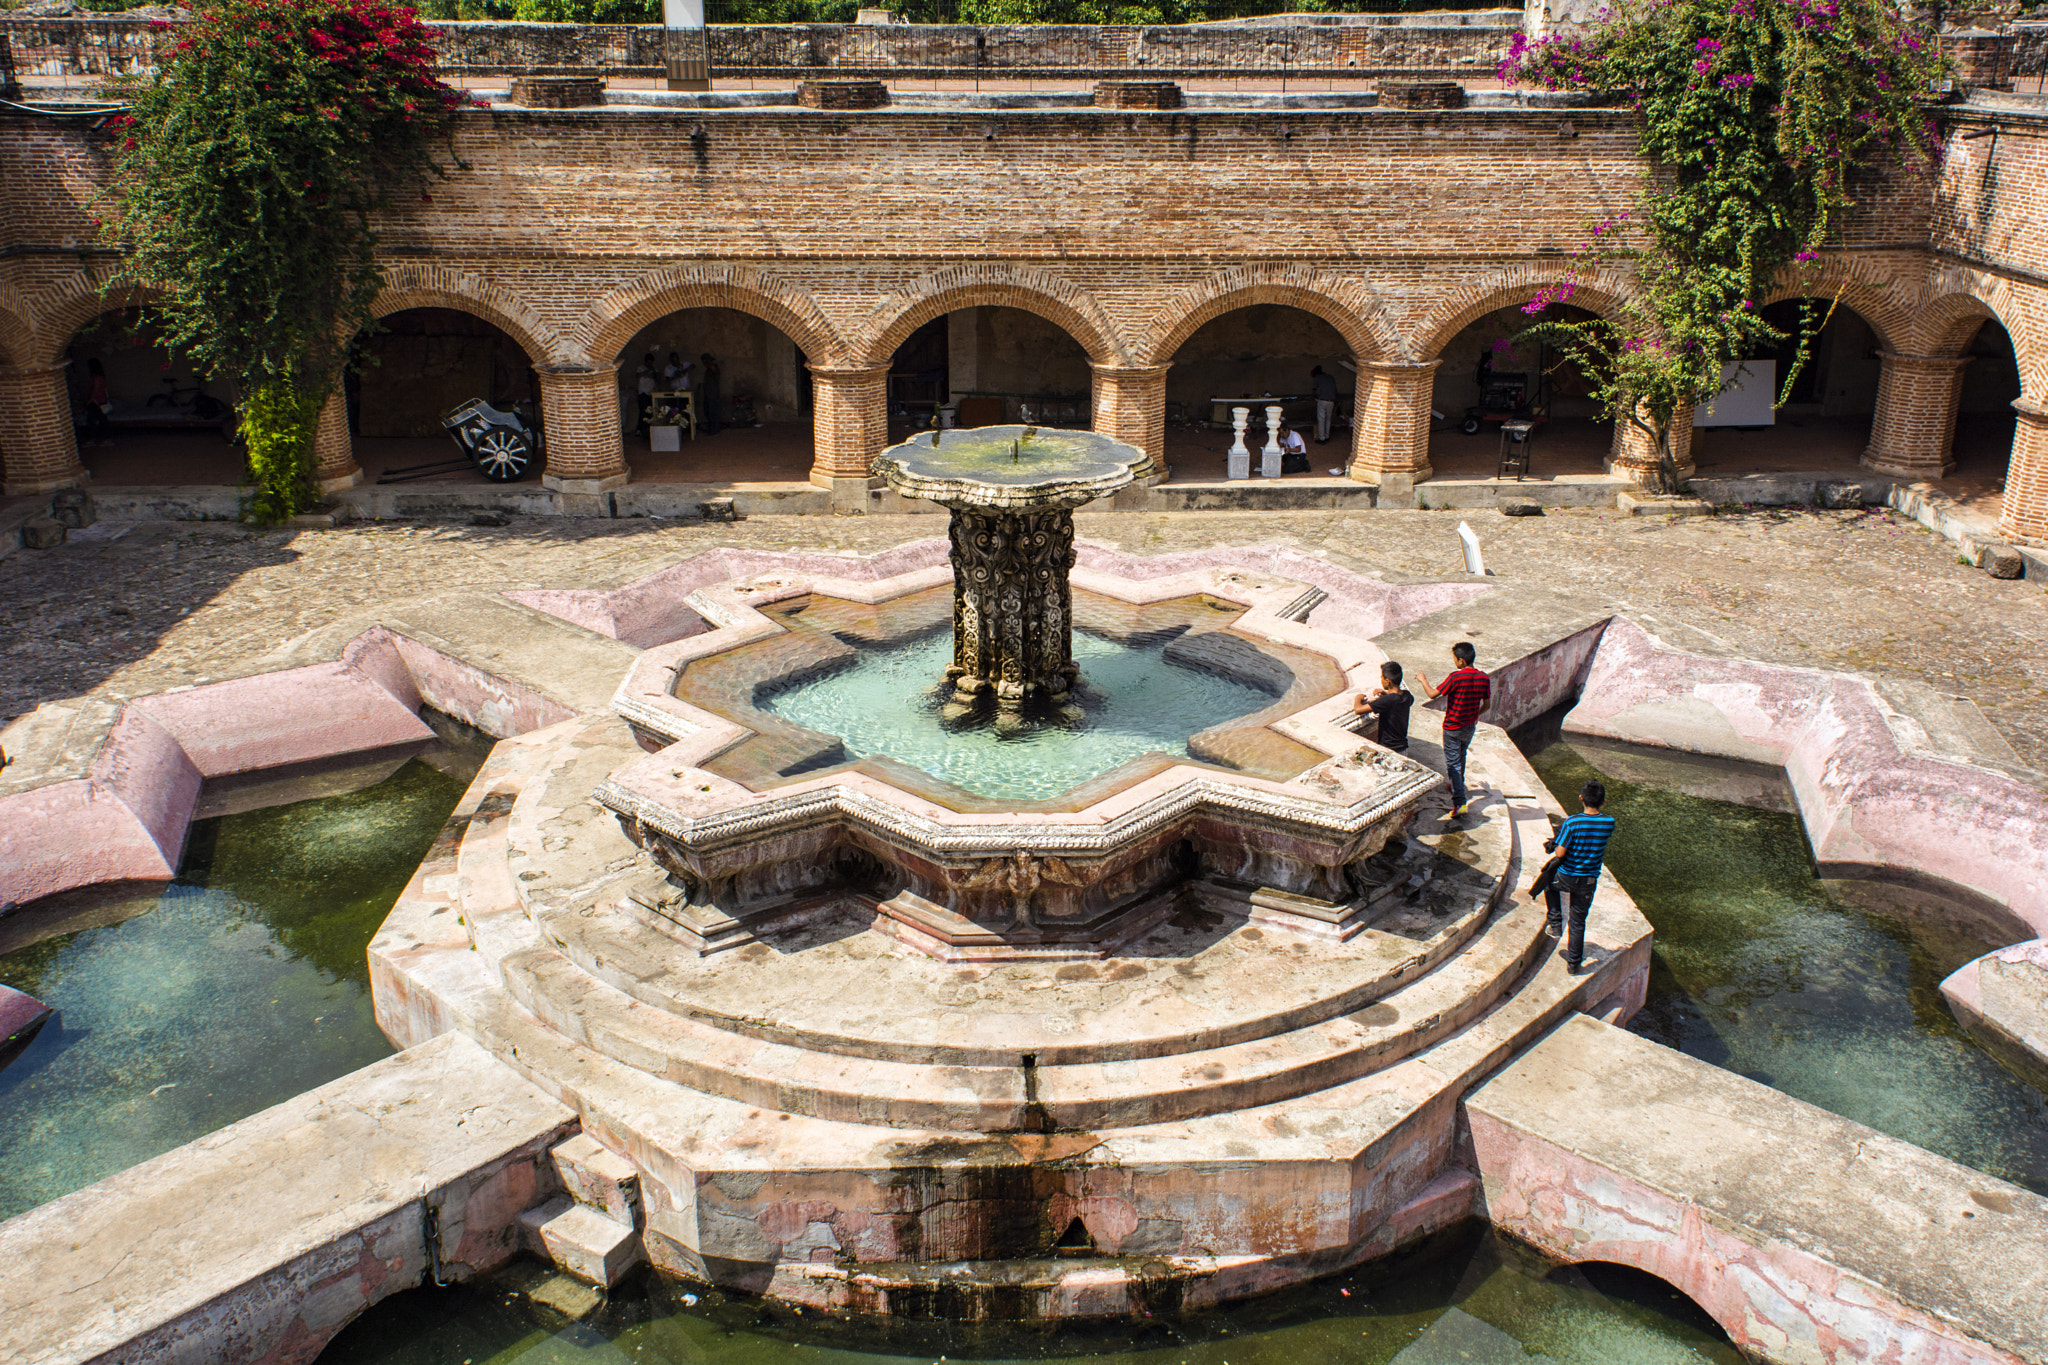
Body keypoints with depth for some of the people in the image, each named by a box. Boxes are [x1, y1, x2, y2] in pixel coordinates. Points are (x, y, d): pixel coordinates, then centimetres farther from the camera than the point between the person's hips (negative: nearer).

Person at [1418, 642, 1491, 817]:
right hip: (1470, 727, 6)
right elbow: (1487, 704, 4)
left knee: (1453, 764, 0)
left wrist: (1424, 680, -2)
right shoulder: (1484, 678, -7)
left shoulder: (1456, 677, -24)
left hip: (1453, 727, -6)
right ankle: (1458, 786, 49)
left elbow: (1433, 694, -20)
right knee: (1460, 757, 29)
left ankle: (1460, 803, -7)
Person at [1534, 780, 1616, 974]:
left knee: (1549, 881, 33)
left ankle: (1555, 924, 28)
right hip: (1589, 881, 2)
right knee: (1578, 922, 17)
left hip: (1566, 877, -2)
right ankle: (1574, 962, 25)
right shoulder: (1609, 822, -11)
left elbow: (1560, 853, -20)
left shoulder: (1571, 823, -21)